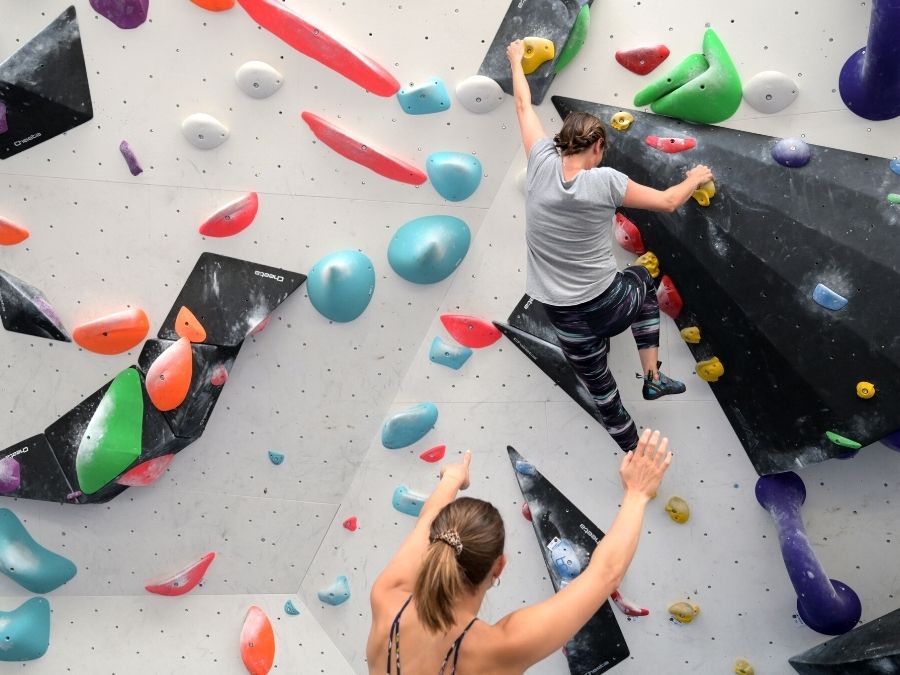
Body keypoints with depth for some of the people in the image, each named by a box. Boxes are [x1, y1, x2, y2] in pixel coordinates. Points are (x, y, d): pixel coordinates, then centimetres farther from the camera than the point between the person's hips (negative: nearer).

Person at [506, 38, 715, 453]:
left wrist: (516, 60, 23)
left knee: (602, 391, 21)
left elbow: (524, 107, 6)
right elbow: (667, 202, -4)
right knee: (642, 279, 35)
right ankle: (653, 378, 35)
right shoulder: (605, 181, -16)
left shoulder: (542, 164, -11)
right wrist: (695, 179, 17)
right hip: (611, 305, -1)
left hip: (569, 320, 2)